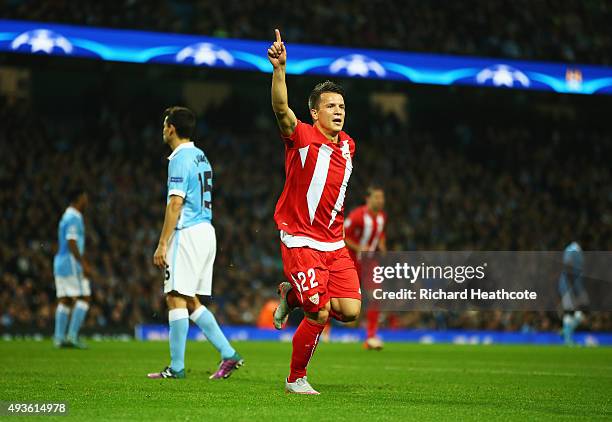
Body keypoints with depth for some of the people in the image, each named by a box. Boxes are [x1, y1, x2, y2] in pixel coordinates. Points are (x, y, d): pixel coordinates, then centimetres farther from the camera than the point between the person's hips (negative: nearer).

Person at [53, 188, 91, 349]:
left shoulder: (67, 217, 19)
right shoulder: (74, 218, -12)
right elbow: (72, 243, -20)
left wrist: (83, 263, 28)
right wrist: (84, 265, -21)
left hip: (60, 262, 10)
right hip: (71, 263, -10)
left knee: (64, 300, 7)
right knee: (83, 298, -8)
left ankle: (59, 337, 4)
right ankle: (72, 335, -14)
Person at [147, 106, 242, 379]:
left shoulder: (180, 159, -11)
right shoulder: (201, 157, 17)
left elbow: (175, 204, -17)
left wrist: (162, 244, -17)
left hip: (188, 234, -9)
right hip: (206, 232, 9)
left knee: (176, 298, -5)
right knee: (191, 301, 12)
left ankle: (176, 367, -5)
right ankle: (229, 355, 6)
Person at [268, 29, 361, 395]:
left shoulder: (348, 145, 11)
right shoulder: (302, 136, -9)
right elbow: (282, 109, -30)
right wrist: (279, 69, -45)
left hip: (334, 243, 6)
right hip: (300, 241, -6)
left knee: (350, 310, -8)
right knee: (319, 316, -12)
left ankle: (292, 295, 20)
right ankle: (296, 379, 12)